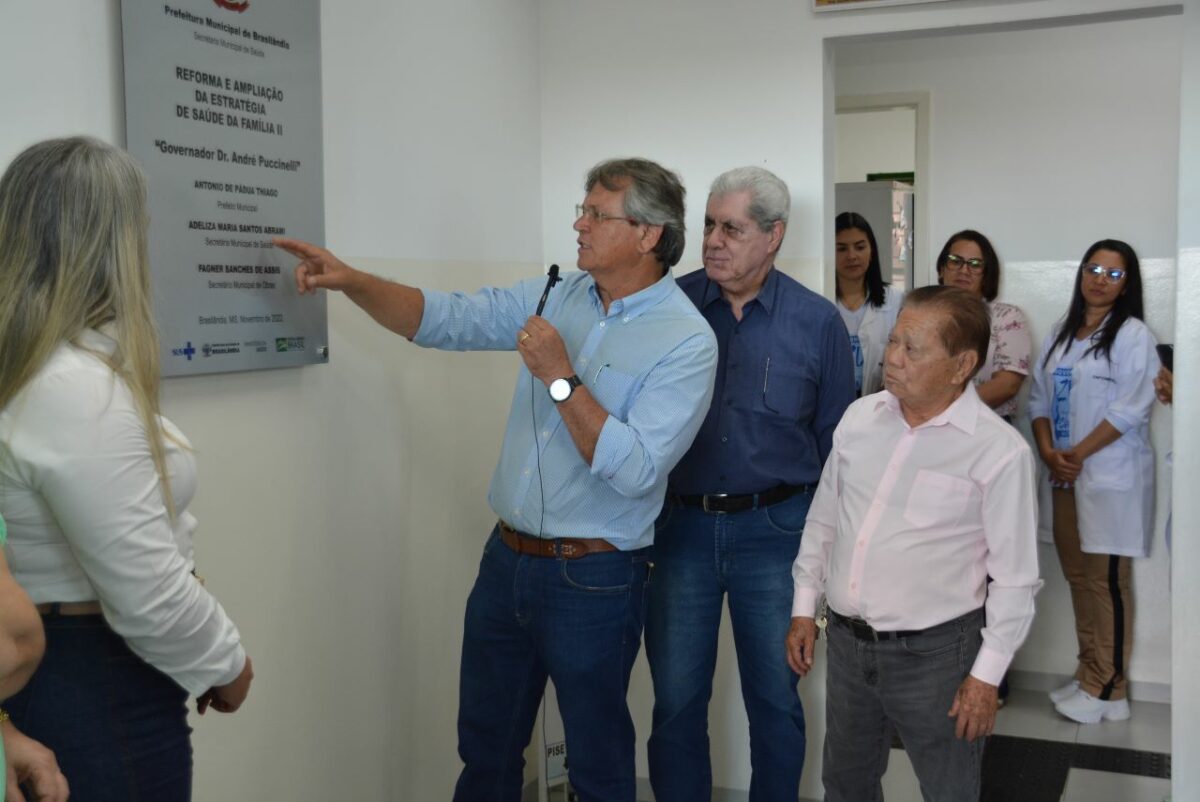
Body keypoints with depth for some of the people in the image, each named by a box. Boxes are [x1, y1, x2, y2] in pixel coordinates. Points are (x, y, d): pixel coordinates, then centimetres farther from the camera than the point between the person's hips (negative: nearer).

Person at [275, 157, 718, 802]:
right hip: (506, 558, 6)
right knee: (485, 747, 20)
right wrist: (351, 281, -8)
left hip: (593, 579, -6)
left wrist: (561, 379, -23)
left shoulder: (687, 342, -15)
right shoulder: (558, 297, 4)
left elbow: (636, 471, -23)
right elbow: (443, 319, 5)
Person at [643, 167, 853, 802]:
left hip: (774, 531, 0)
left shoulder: (817, 322, -3)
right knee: (676, 699, 11)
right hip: (679, 526, 0)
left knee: (775, 698, 14)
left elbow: (836, 439, 5)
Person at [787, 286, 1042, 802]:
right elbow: (823, 519, 11)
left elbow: (1014, 576, -11)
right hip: (847, 642, 5)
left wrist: (987, 674, -10)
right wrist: (804, 609, 10)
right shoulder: (860, 417, 1)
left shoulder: (999, 450, -15)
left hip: (933, 652, -5)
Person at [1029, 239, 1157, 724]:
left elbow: (1131, 408, -13)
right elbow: (1040, 398, 11)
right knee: (1078, 576, 11)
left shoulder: (1133, 335, -5)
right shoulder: (1060, 336, 15)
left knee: (1106, 581, -3)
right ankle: (1089, 675, 21)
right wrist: (1048, 451, -5)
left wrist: (1078, 454, -13)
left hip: (1111, 476, -6)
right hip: (1065, 477, 7)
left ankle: (1108, 689, 5)